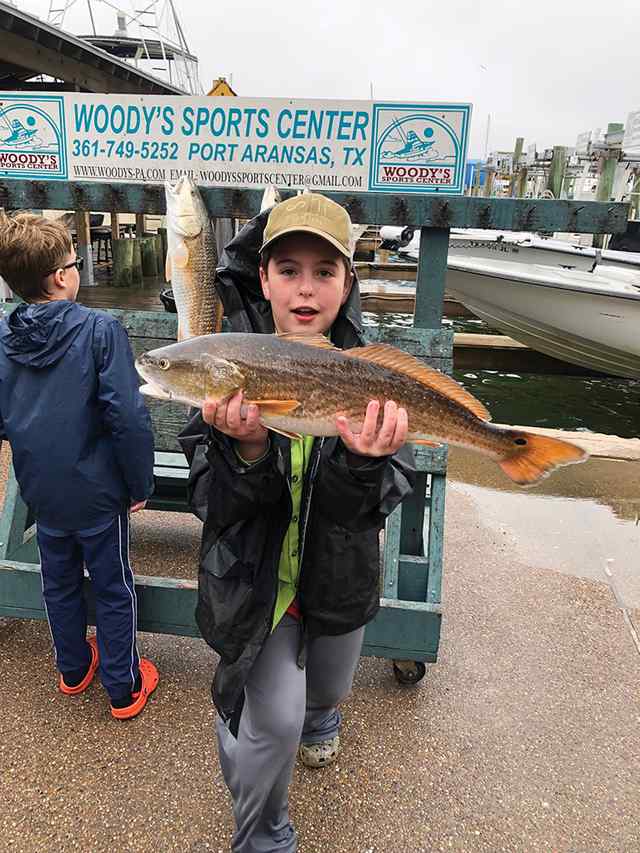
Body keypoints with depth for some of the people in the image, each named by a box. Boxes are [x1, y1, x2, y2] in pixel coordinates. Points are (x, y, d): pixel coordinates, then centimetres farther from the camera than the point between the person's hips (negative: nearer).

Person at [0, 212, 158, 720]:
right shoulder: (100, 330, -20)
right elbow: (129, 418, -23)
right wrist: (141, 484, -11)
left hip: (41, 489, 5)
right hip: (97, 490, -5)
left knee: (59, 582, 24)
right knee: (114, 589, 13)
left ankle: (74, 669, 45)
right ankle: (124, 689, 29)